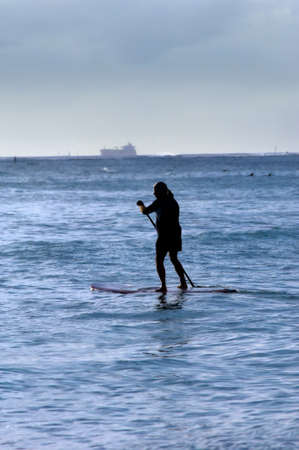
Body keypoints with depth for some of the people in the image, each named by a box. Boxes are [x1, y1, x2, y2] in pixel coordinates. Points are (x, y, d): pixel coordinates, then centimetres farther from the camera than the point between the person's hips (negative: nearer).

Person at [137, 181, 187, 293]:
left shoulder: (160, 202, -12)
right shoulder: (173, 202, 13)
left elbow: (145, 211, -11)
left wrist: (141, 205, 10)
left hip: (165, 236, -8)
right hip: (176, 234, 8)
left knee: (159, 261, 0)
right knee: (174, 259, 23)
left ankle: (163, 286, -7)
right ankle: (183, 283, 24)